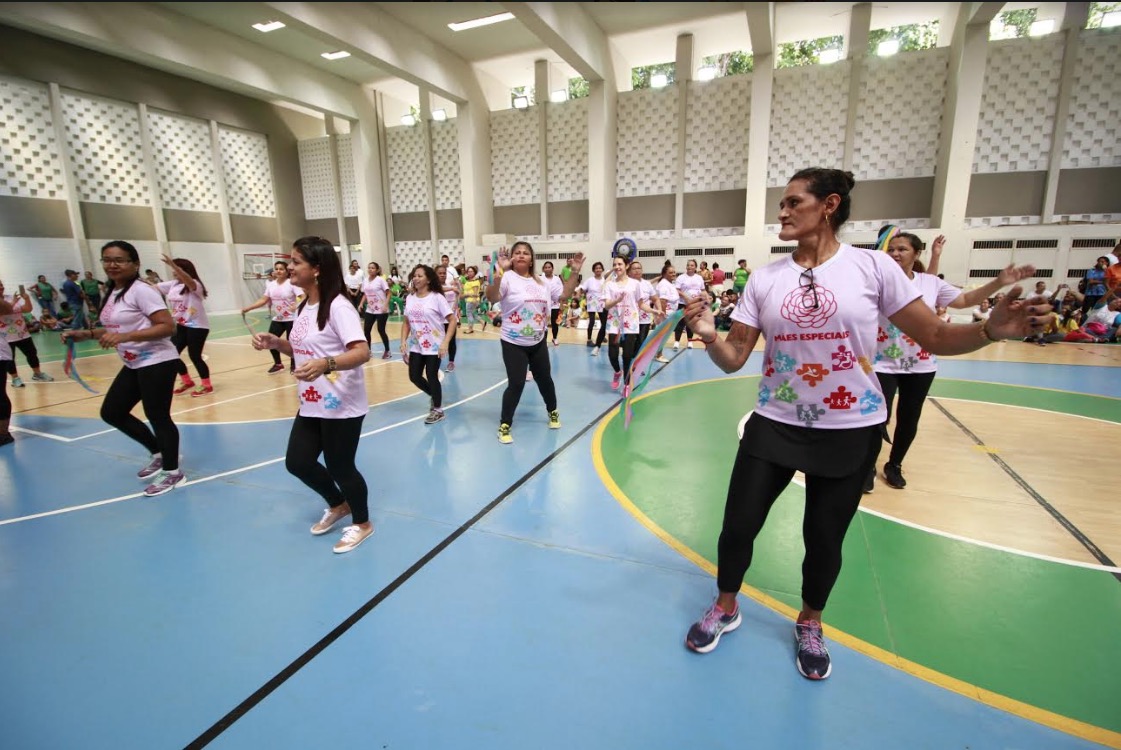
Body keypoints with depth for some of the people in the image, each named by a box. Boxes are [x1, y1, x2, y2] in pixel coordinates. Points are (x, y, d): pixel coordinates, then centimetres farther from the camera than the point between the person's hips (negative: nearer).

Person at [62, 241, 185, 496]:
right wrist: (87, 334, 9)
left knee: (157, 417, -2)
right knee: (111, 412, 15)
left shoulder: (141, 290, -15)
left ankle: (172, 472, 12)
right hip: (133, 365, 10)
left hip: (157, 363, -10)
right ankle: (159, 454, 29)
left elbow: (168, 327, -24)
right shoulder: (111, 292, 12)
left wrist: (125, 337, -30)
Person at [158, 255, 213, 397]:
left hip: (197, 326, -8)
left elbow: (188, 280, -36)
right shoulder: (172, 284, 9)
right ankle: (187, 381, 23)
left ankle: (206, 385, 13)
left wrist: (174, 265, -49)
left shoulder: (195, 285, -15)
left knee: (194, 356, -4)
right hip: (181, 325, 8)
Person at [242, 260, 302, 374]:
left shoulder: (292, 283, -11)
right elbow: (263, 300, 8)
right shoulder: (270, 284, 6)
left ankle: (293, 365, 21)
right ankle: (278, 364, 22)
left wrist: (296, 306, -41)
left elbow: (303, 298, -21)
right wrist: (248, 308, 0)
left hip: (291, 319, -6)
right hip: (277, 319, 6)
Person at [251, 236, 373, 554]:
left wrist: (325, 364, -44)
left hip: (341, 406, -9)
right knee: (297, 462, 14)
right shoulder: (304, 307, 9)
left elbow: (362, 352, -29)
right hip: (311, 405, 9)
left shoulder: (338, 306, -19)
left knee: (340, 467, 4)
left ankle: (362, 523, 30)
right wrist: (275, 342, 3)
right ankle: (338, 505, 40)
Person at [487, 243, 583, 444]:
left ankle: (553, 412, 41)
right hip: (514, 344, -5)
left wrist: (575, 272, 5)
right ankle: (504, 425, 10)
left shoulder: (540, 282, 7)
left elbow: (564, 292, 16)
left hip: (538, 342, 5)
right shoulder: (507, 278, -12)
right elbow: (491, 298, -30)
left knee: (544, 379, 16)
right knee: (516, 384, -7)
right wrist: (499, 271, -42)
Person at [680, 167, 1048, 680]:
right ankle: (725, 608, 35)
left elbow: (934, 337, -2)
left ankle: (810, 624, 43)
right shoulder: (764, 279, -1)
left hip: (849, 432, -1)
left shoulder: (873, 267, -6)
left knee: (824, 539, 13)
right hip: (774, 426, 2)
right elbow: (732, 359, -3)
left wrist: (991, 329, -21)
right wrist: (708, 335, -23)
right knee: (738, 526, 5)